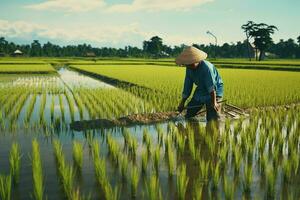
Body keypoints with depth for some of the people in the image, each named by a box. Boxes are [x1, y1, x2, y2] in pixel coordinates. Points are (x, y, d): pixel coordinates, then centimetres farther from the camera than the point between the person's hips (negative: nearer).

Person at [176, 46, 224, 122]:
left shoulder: (206, 67, -29)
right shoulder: (189, 69, -6)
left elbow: (212, 86, -34)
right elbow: (187, 86, 3)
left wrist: (214, 102, -41)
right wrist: (182, 103, 4)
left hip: (213, 93, -7)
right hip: (200, 90, 7)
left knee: (213, 118, -17)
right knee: (189, 114, 5)